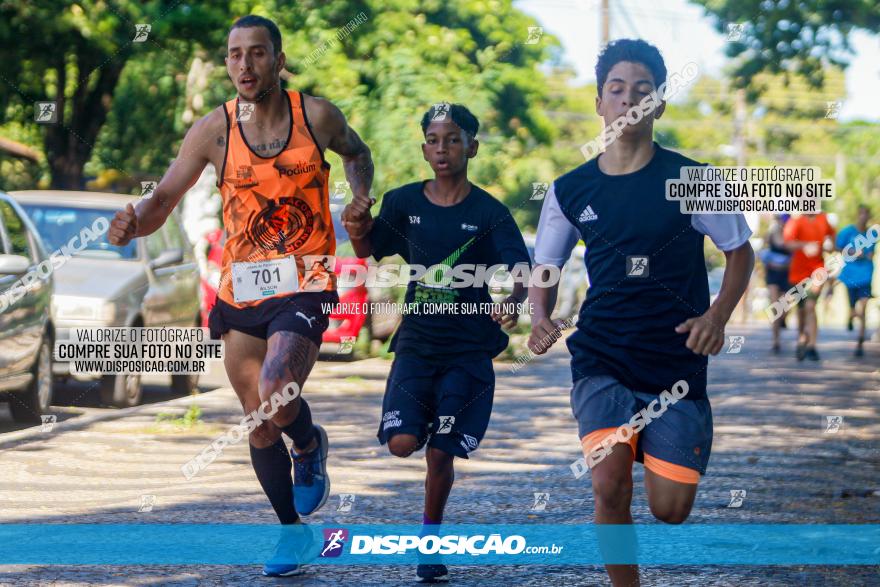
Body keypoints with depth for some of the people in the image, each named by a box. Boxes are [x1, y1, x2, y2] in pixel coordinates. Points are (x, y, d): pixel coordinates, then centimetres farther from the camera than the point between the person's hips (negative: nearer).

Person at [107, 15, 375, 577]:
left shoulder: (317, 115, -2)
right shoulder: (215, 130, -3)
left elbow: (358, 152, 20)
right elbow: (163, 199, -6)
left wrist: (360, 193, 0)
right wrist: (136, 220, -28)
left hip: (304, 285, -3)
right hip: (241, 291, 3)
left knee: (274, 399, -27)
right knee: (259, 424, 12)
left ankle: (310, 444, 9)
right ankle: (291, 528, 33)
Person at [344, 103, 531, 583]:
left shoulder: (489, 213, -7)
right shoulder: (403, 203, 2)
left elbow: (522, 268, -17)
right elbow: (369, 253, 14)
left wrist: (512, 301, -39)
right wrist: (359, 232, -10)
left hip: (469, 350, -2)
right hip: (416, 343, 2)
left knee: (441, 454, -1)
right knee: (402, 443, -16)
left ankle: (430, 540, 22)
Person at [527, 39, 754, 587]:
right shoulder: (570, 190, 3)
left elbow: (740, 252, 4)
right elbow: (545, 269, 13)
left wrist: (718, 316, -12)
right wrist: (541, 316, -8)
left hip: (677, 363, -1)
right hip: (602, 360, 1)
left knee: (670, 509, -2)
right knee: (611, 485, -21)